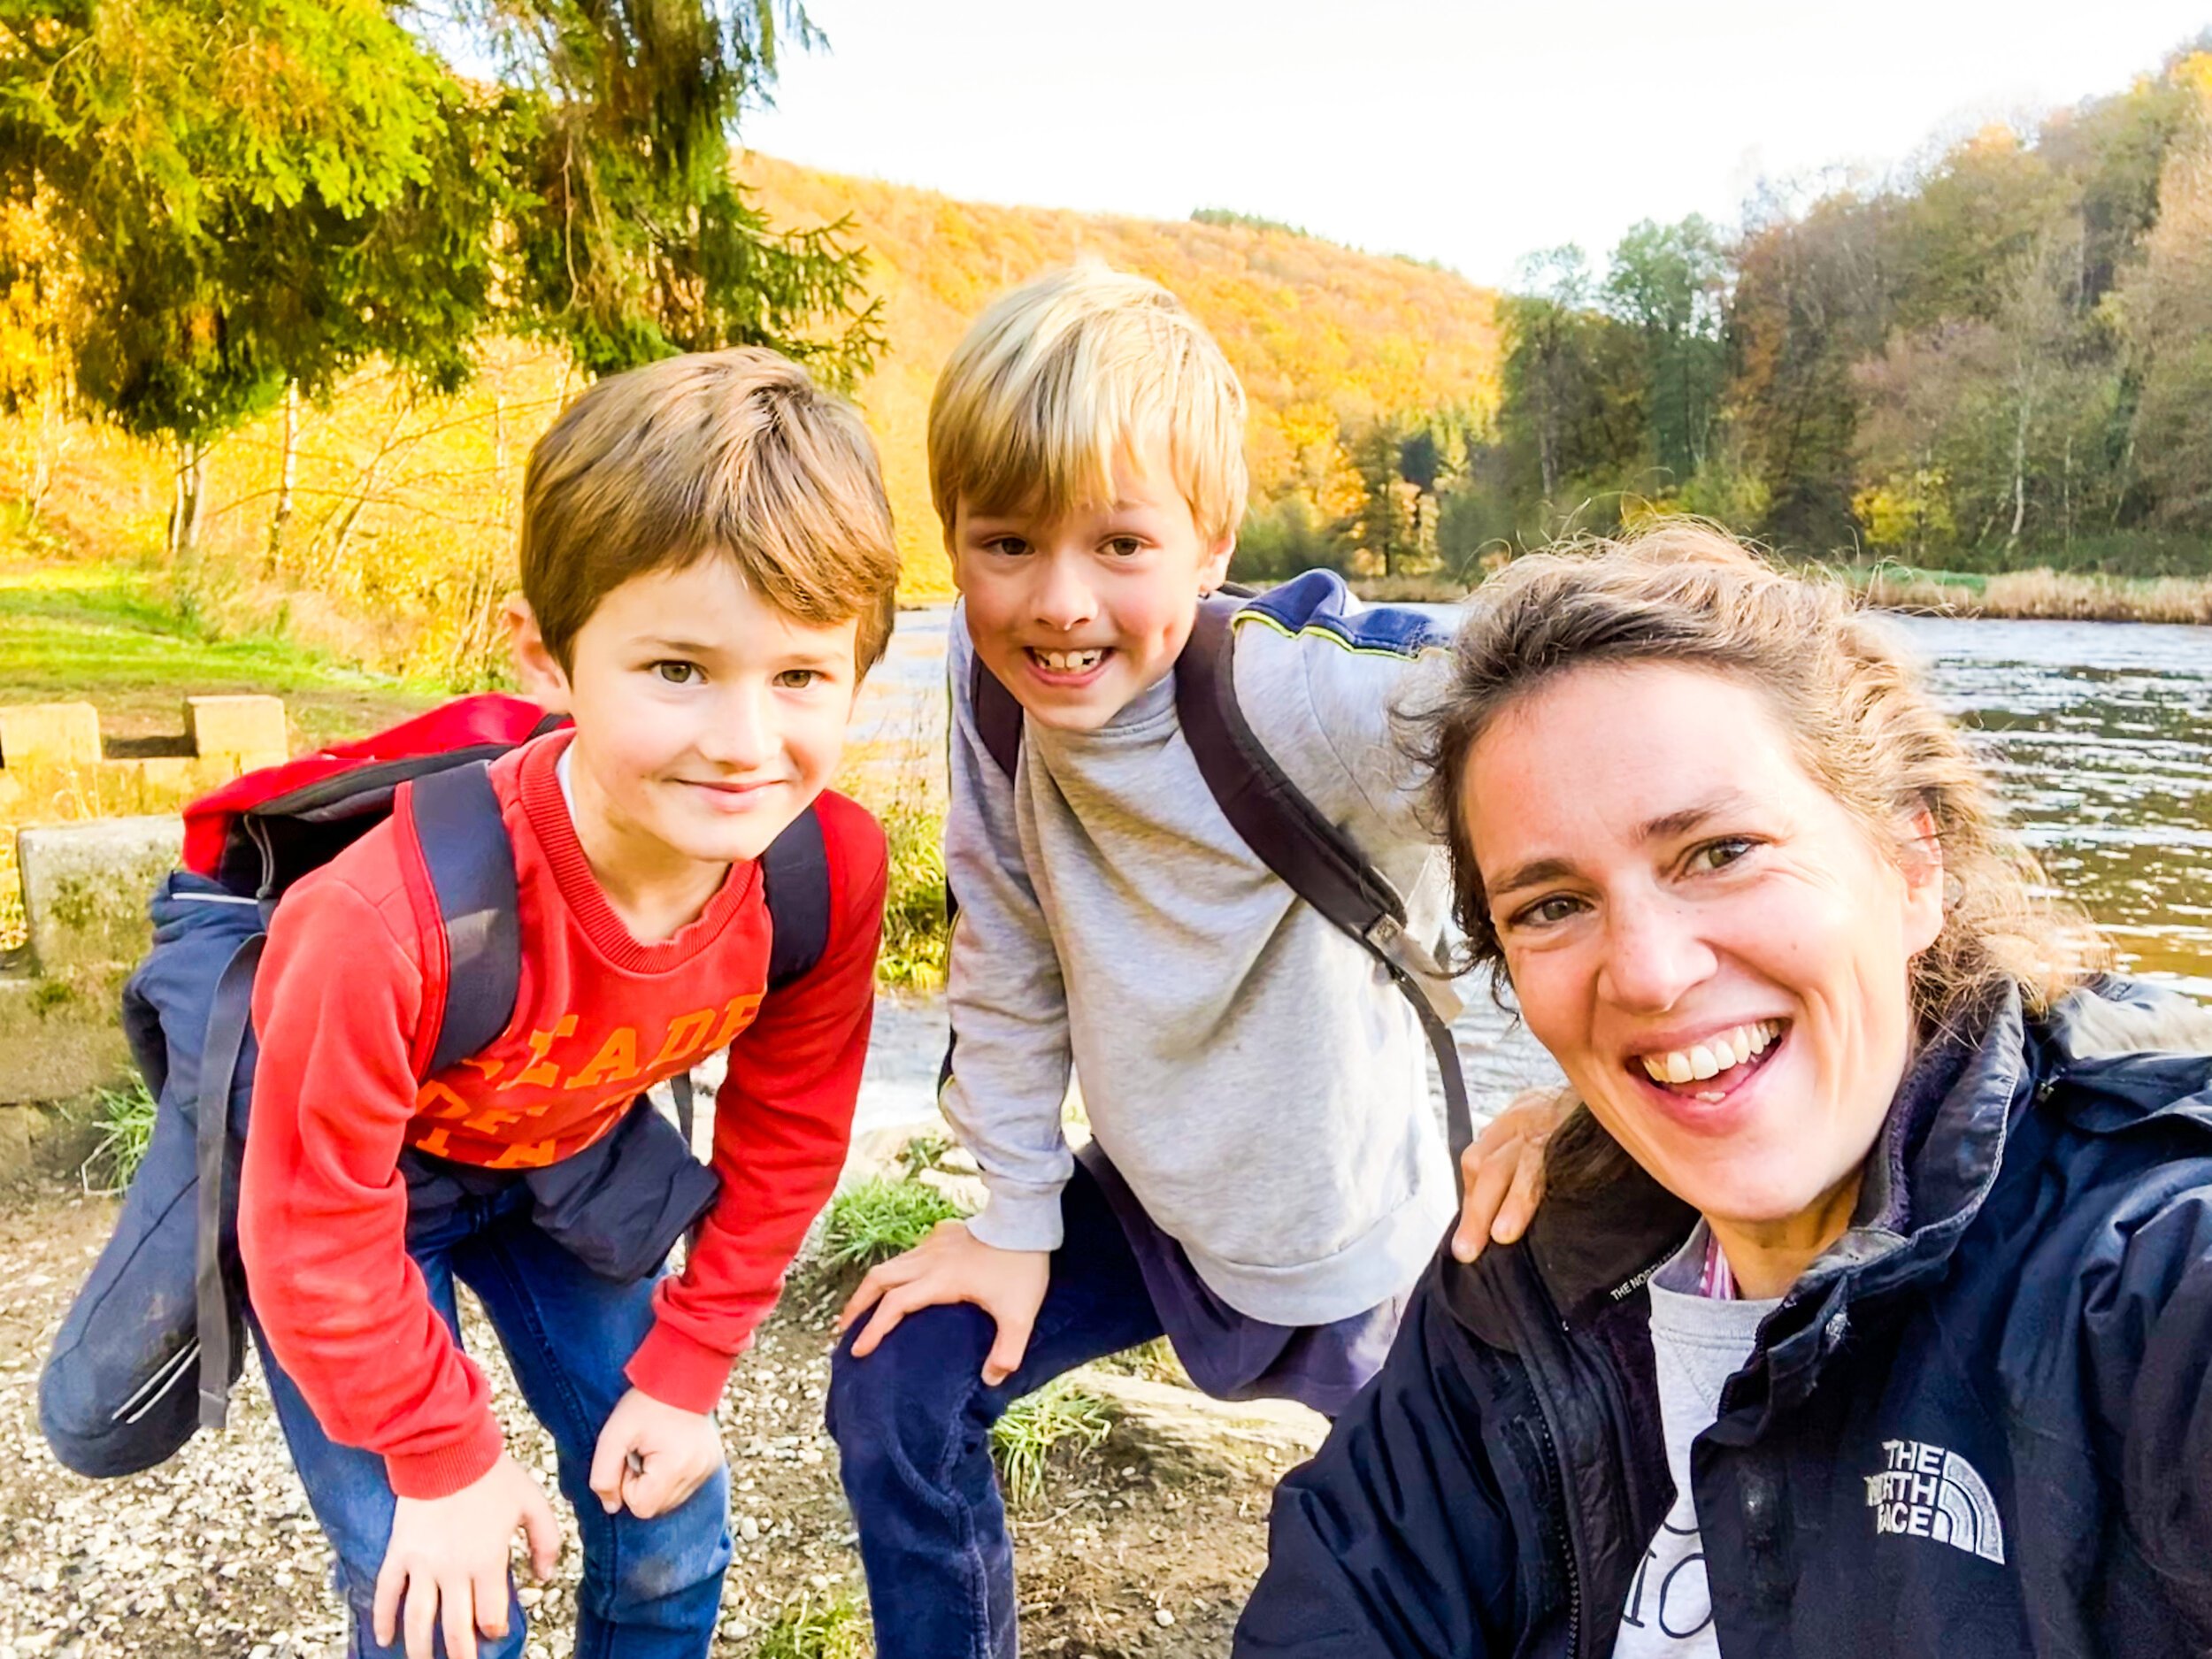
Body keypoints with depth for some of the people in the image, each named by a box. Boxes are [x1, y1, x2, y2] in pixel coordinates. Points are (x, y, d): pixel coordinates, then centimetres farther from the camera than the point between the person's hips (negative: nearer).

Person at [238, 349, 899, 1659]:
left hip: (563, 1153, 4)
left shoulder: (833, 870, -27)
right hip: (348, 1167, -3)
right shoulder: (390, 922, -40)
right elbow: (320, 1230, -24)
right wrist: (444, 1459, -12)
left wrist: (685, 1369, -4)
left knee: (672, 1528, 10)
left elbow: (784, 1134, -9)